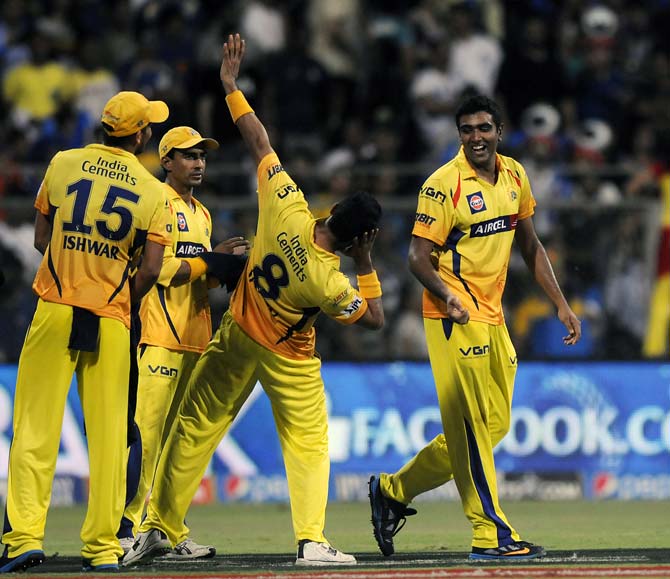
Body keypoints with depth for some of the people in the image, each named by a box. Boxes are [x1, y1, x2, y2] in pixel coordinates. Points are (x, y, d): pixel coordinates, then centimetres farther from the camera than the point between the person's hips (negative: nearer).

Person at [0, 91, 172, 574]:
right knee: (108, 434, 6)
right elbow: (150, 271, -5)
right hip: (111, 323, 0)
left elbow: (42, 239, 8)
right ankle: (103, 547, 6)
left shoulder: (63, 165, 3)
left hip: (55, 311, 0)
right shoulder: (153, 191, 1)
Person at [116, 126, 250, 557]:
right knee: (145, 433, -13)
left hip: (195, 338, 9)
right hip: (160, 338, -9)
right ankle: (124, 529, -13)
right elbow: (159, 269, -14)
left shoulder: (202, 215, 22)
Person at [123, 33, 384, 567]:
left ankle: (160, 526, 13)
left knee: (196, 428, 10)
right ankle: (311, 541, -3)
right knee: (308, 440, 8)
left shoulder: (285, 205, -24)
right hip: (289, 359, -4)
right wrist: (366, 264, -11)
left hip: (235, 340, 4)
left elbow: (259, 142, -15)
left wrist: (231, 87, -8)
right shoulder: (329, 282, -30)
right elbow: (375, 319, -15)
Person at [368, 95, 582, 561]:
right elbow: (419, 256, -13)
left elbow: (530, 246, 19)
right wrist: (446, 295, -32)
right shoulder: (444, 184, -12)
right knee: (471, 426, -8)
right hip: (455, 318, -8)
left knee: (494, 424, 12)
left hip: (492, 318, 8)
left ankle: (394, 491, 21)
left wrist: (561, 304, 14)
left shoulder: (514, 176, 9)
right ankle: (491, 534, -5)